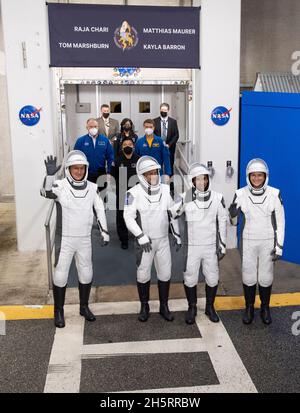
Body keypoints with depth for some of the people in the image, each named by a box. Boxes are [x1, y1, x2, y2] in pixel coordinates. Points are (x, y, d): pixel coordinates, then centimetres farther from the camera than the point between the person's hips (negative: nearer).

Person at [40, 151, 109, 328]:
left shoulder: (92, 188, -1)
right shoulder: (60, 186, -13)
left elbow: (100, 210, 7)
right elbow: (46, 192, -34)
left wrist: (104, 232, 6)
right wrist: (50, 174, -51)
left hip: (85, 239, 4)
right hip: (64, 239, -4)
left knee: (86, 274, 14)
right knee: (60, 276, 3)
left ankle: (84, 307, 33)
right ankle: (59, 311, 21)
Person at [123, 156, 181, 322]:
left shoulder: (166, 190, -2)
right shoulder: (134, 193, -15)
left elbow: (172, 213, 8)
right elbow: (128, 217, -16)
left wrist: (177, 235, 10)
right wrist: (141, 236, -23)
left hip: (163, 240, 4)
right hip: (144, 241, -3)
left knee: (165, 273, 9)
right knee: (143, 275, 7)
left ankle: (164, 306, 25)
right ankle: (144, 306, 26)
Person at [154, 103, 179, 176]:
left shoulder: (173, 121, 6)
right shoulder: (155, 121, 5)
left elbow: (176, 135, 2)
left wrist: (169, 145, -9)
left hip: (169, 148, 1)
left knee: (170, 166, 2)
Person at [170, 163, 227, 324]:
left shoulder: (217, 198, -7)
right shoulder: (185, 198, -11)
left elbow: (222, 222, 1)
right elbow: (171, 214, -1)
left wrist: (222, 245, 2)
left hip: (211, 246, 1)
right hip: (191, 246, -1)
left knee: (212, 279, 10)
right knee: (190, 279, 8)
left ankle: (210, 307, 32)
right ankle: (192, 308, 29)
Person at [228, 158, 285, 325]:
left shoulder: (274, 194, -9)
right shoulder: (241, 194, -8)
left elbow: (280, 222, -3)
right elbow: (234, 222, 0)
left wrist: (279, 246, -5)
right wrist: (233, 214, -23)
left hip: (268, 242, 0)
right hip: (249, 242, 0)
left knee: (266, 278, 7)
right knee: (249, 277, 6)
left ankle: (265, 308, 29)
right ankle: (249, 308, 26)